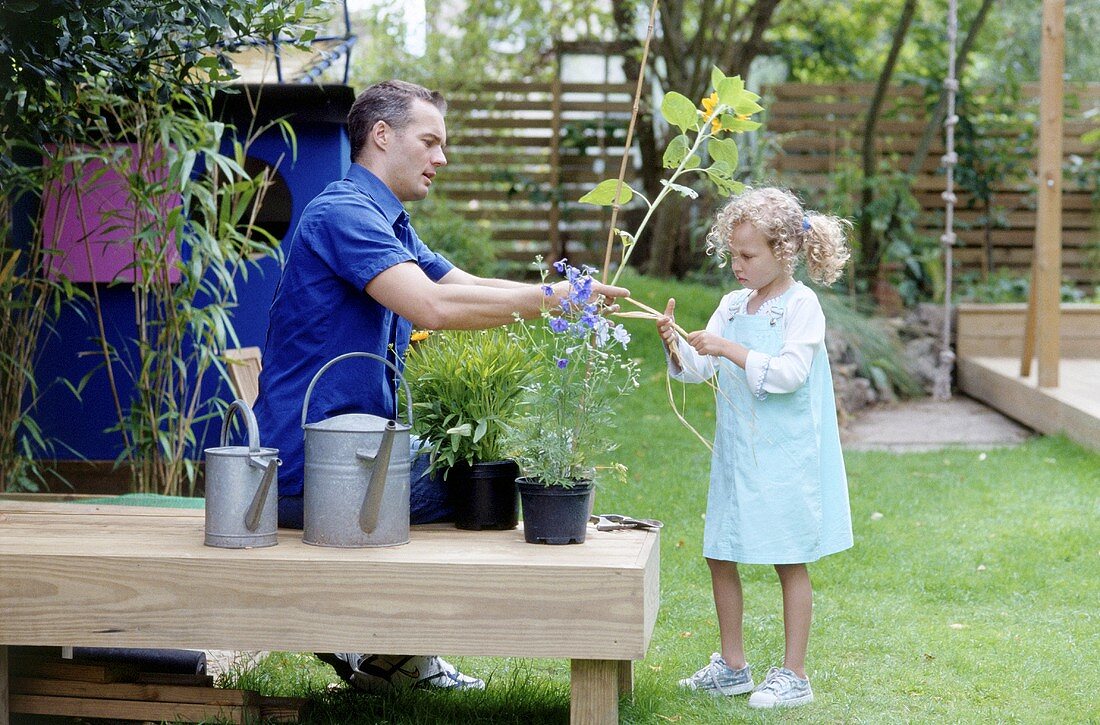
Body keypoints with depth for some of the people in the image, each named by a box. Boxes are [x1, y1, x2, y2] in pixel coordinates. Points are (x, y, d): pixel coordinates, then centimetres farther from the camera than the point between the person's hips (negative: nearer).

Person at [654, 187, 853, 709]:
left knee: (790, 563, 2)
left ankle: (794, 674, 10)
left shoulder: (801, 305, -10)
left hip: (786, 456, -7)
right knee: (720, 557, 9)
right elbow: (698, 369, 7)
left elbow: (790, 372, -22)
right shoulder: (733, 305, 9)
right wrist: (677, 346, -13)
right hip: (736, 452, 7)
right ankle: (732, 666, 22)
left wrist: (729, 349, -25)